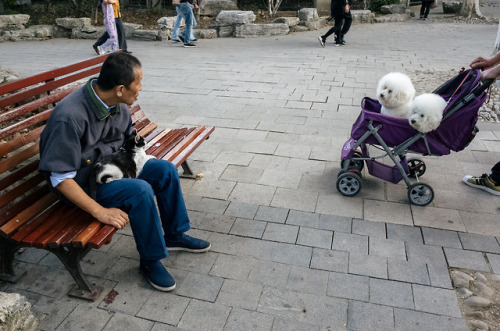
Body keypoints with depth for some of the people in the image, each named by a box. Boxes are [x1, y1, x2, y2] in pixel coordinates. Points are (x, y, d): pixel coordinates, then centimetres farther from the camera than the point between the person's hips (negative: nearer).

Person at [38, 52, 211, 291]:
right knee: (140, 191, -29)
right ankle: (150, 260, -8)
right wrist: (100, 211, -30)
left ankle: (174, 235, 13)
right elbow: (60, 178, -28)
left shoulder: (118, 104, -7)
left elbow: (128, 139, 13)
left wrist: (135, 163, -4)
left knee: (165, 169, -4)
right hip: (82, 184, -8)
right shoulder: (70, 117, -31)